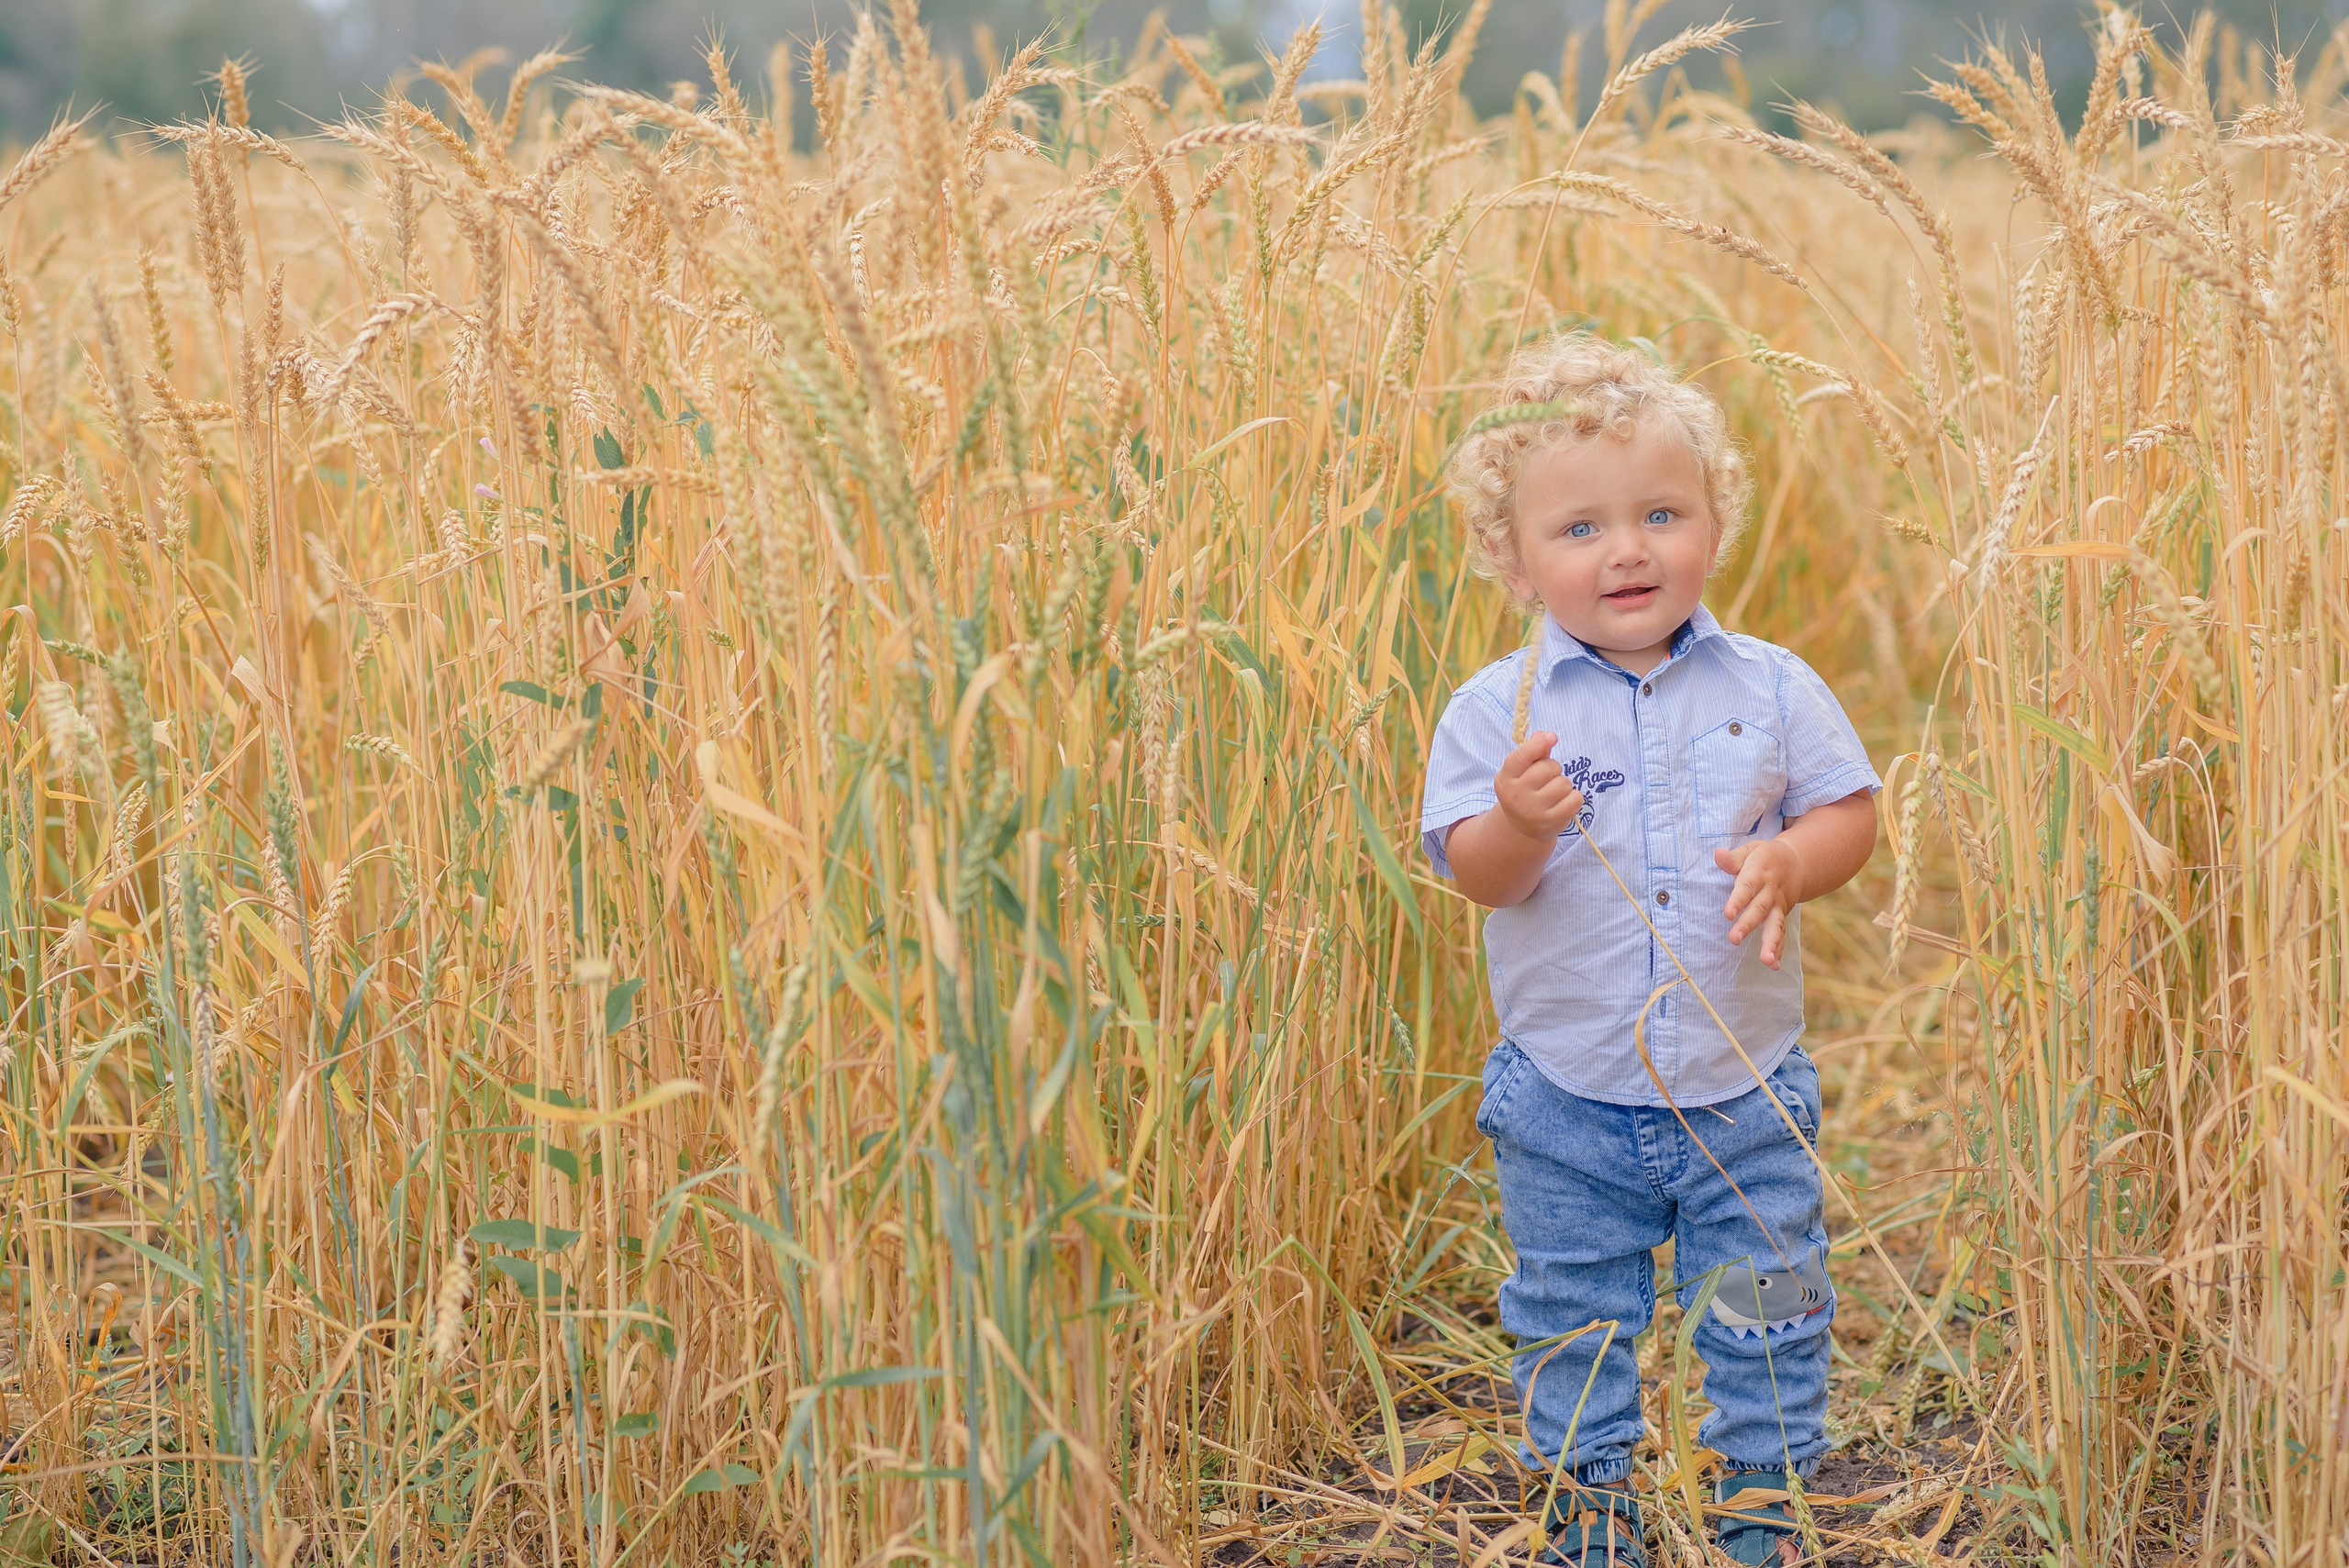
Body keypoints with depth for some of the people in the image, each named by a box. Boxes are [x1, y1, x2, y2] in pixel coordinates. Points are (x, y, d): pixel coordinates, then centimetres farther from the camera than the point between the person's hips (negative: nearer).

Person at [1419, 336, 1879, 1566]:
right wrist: (1521, 827, -33)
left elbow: (1849, 810, 2)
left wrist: (1787, 861, -19)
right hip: (1566, 1100, -1)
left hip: (1744, 1092, 1)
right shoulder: (1498, 708, -8)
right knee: (1572, 1321, 13)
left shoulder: (1771, 688, -3)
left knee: (1766, 1315, 11)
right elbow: (1474, 874, -12)